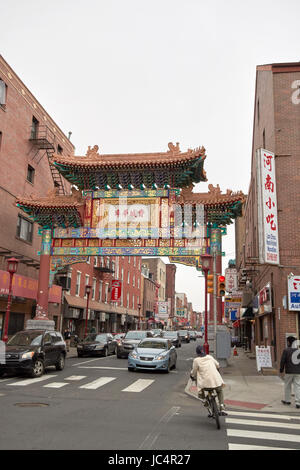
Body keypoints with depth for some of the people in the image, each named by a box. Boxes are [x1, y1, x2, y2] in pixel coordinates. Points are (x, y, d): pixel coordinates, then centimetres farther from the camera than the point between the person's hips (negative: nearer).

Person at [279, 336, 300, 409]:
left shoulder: (286, 350, -9)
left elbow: (282, 361, -8)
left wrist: (281, 370, 2)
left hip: (289, 372, -3)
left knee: (287, 386, 12)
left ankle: (287, 400, 22)